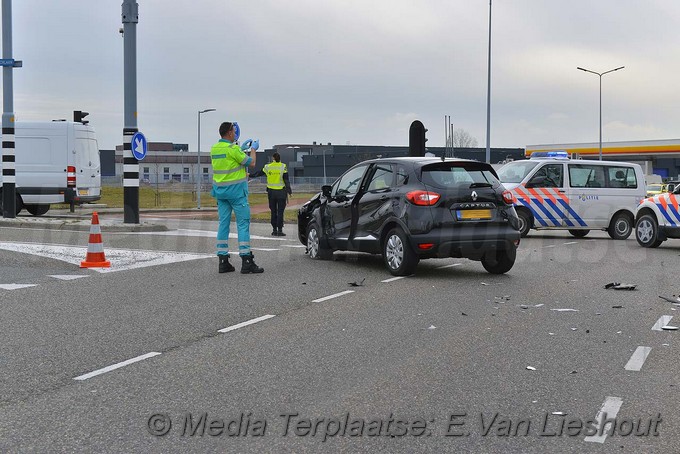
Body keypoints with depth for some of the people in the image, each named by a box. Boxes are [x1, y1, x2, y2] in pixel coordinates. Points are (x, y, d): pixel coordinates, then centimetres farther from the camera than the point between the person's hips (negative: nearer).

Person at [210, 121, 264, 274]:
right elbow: (251, 163, -9)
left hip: (220, 191, 7)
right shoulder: (233, 149, -15)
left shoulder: (214, 149, 7)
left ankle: (223, 261, 6)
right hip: (236, 190, -7)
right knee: (243, 223, -4)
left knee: (223, 223, 8)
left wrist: (241, 148, 28)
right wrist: (253, 150, 9)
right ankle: (246, 261, -7)